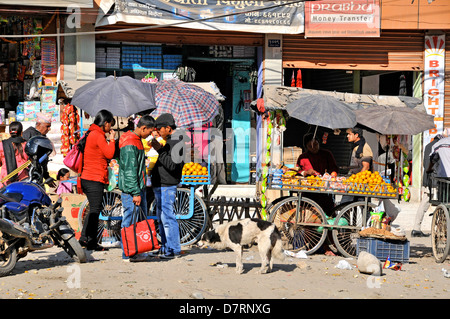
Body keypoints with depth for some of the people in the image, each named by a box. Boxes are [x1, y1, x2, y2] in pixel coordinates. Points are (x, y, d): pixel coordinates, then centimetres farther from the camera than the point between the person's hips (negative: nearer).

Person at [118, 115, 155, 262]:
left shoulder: (137, 140, 15)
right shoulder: (129, 144, -18)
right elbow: (130, 171, -22)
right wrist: (136, 193, -23)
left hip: (139, 187, 10)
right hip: (131, 189, -10)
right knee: (130, 222, -5)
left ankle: (137, 252, 17)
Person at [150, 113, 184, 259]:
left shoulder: (176, 143, -14)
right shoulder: (169, 142, 18)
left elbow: (173, 165, -23)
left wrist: (160, 150, -23)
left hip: (167, 186, -11)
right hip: (160, 186, 11)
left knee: (167, 217, -10)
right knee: (161, 217, 14)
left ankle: (174, 249, -8)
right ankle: (165, 247, 21)